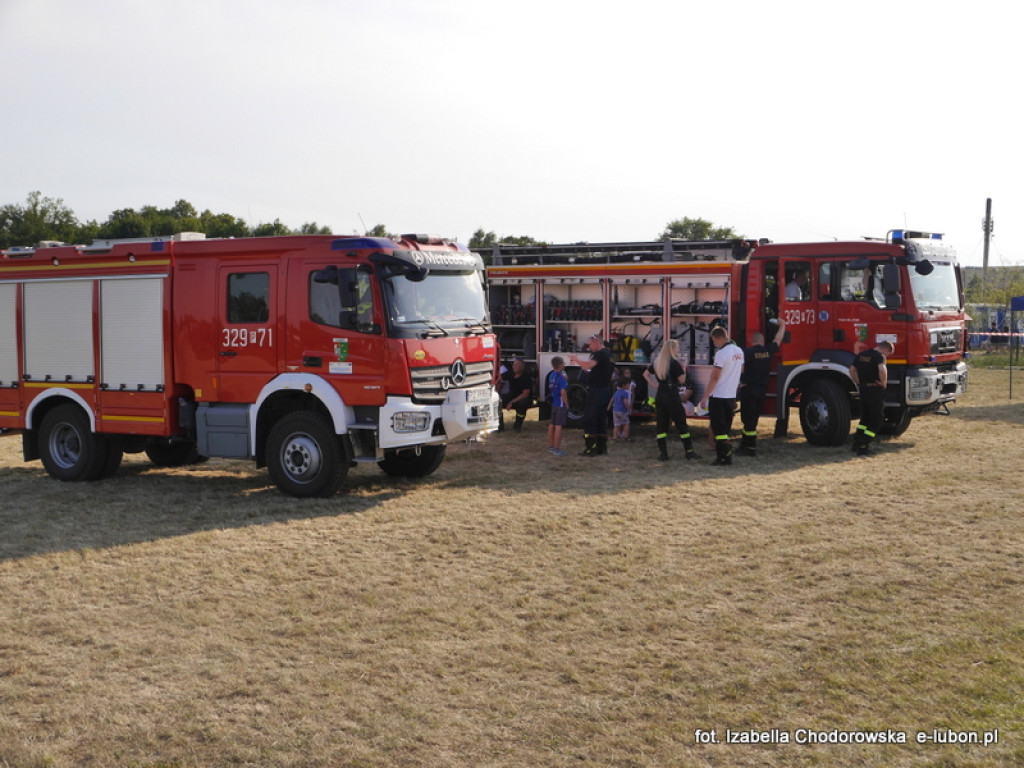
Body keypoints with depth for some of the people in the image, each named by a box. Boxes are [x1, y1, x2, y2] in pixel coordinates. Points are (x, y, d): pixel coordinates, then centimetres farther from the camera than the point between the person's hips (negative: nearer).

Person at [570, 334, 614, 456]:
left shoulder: (600, 354, -15)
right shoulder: (609, 354, 16)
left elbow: (589, 365, -31)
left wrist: (576, 360, -16)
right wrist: (579, 363, 15)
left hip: (596, 390, -10)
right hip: (606, 390, 10)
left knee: (589, 419, -7)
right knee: (601, 419, 13)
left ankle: (590, 448, -9)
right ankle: (602, 448, 16)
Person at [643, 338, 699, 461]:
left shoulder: (656, 362, 9)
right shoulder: (674, 363, -11)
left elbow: (645, 374, 19)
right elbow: (682, 380, -10)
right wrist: (683, 369, 3)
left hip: (660, 396, 6)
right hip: (672, 397, -6)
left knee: (661, 425, 7)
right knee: (681, 424, 2)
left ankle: (662, 453, 5)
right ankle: (689, 451, 5)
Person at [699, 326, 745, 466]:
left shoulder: (721, 353, -18)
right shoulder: (739, 351, 8)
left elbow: (714, 378, -19)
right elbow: (740, 372, 18)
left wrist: (705, 398, -16)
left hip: (718, 397, -8)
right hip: (732, 396, 8)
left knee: (719, 429, -3)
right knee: (725, 429, 14)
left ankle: (724, 456, -5)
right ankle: (726, 455, 16)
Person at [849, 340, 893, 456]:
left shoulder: (862, 355, 11)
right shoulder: (879, 356, -13)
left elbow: (852, 370, 17)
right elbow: (882, 370, -31)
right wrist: (884, 383, -16)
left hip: (863, 389, 7)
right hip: (875, 390, -7)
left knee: (865, 417, 20)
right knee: (876, 420, 2)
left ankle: (857, 442, 18)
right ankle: (863, 446, -3)